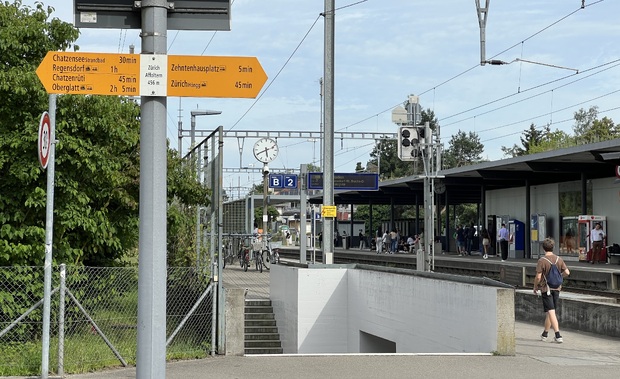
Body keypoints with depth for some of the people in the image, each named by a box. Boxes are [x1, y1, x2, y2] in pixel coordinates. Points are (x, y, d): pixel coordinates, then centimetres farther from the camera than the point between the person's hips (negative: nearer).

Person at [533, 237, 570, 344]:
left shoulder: (542, 261, -14)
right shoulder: (559, 259, 1)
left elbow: (538, 277, -15)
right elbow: (567, 272, -2)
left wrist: (535, 287, 1)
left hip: (546, 288, -5)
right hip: (556, 288, 5)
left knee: (551, 312, -7)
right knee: (550, 311, 17)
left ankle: (558, 335, -16)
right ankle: (545, 334, 29)